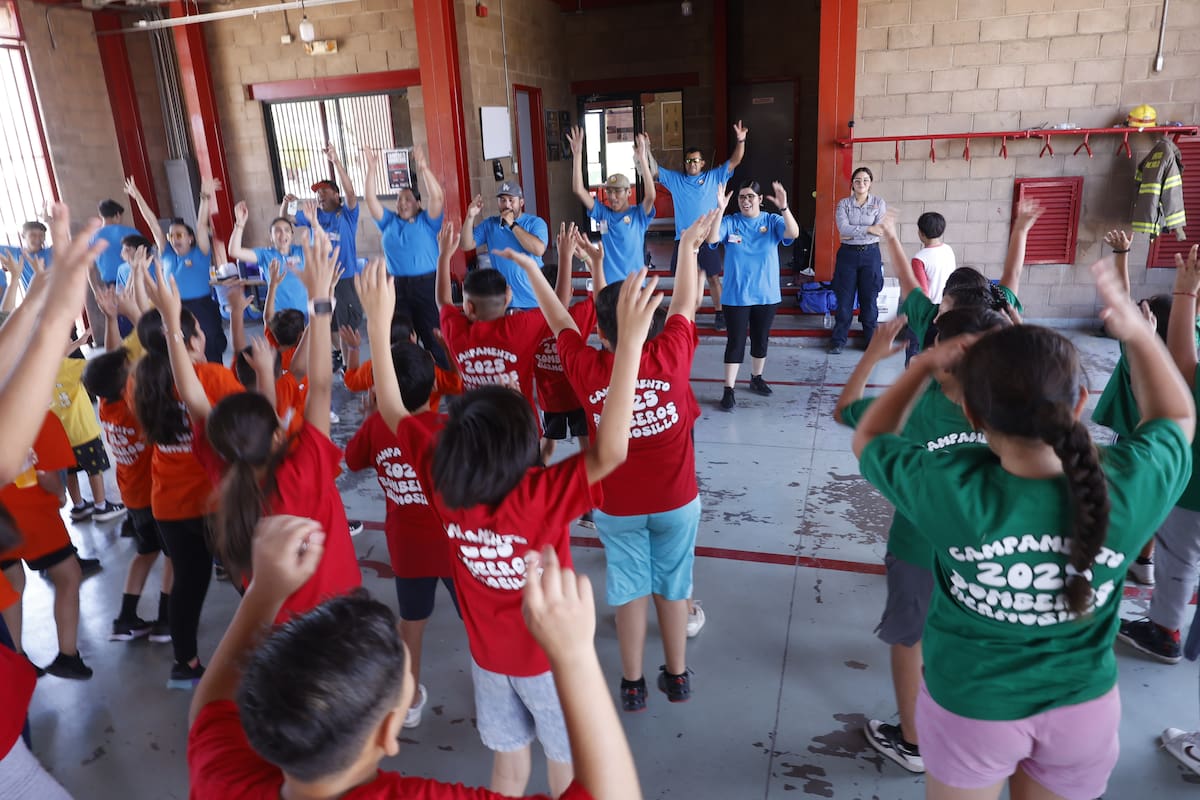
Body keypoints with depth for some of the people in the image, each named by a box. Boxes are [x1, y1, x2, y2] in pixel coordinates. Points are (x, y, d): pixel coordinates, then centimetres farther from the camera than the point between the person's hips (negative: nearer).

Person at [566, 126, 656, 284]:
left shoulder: (638, 215, -3)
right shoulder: (603, 213, 4)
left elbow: (650, 196, -24)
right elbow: (578, 190, -5)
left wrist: (643, 158, -31)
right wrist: (577, 154, -14)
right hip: (607, 282, 2)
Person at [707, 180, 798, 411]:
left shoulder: (772, 221, -1)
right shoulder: (729, 222, -4)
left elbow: (793, 234, -19)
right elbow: (711, 239, -22)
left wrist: (784, 208, -34)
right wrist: (720, 209, -32)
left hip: (766, 294, 2)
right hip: (736, 295, -2)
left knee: (761, 339, 15)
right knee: (735, 342, -2)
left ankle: (756, 378, 35)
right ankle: (728, 390, 2)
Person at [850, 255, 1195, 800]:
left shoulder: (948, 488, -32)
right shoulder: (1130, 486, -24)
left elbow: (868, 440, -9)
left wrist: (924, 366, -9)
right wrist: (1138, 333, -4)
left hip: (969, 708, -2)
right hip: (1083, 711, 3)